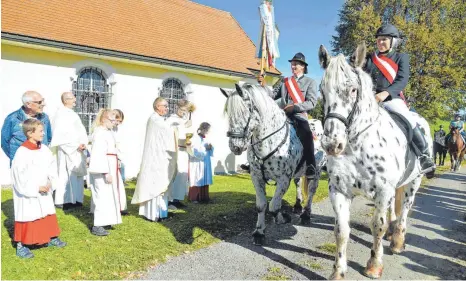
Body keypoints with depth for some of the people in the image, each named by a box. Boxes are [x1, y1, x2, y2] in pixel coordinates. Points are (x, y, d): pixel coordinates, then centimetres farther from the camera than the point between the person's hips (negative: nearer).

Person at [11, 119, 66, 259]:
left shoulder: (44, 149, 1)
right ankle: (20, 246, 17)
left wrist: (50, 183, -7)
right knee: (27, 219, 3)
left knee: (48, 216, 18)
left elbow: (52, 167, 7)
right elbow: (19, 175, -19)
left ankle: (52, 238, 35)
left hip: (44, 191, 7)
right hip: (27, 194, -7)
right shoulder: (22, 152, -19)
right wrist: (36, 188, -17)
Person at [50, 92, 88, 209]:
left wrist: (83, 144, -2)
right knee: (66, 175, -4)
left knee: (78, 174, 9)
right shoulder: (61, 114, -10)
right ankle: (62, 200, 4)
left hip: (78, 150, 8)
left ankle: (76, 199, 16)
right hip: (67, 150, -8)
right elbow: (61, 134, -17)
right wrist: (76, 145, -17)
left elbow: (81, 132, 14)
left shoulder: (73, 114, 15)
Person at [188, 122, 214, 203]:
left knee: (205, 181, 9)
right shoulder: (196, 139, -11)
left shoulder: (205, 139, 13)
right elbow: (195, 152, -20)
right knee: (197, 181, -3)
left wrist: (210, 147, -5)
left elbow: (211, 152, 16)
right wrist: (205, 148, -16)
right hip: (197, 164, -8)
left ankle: (203, 197, 17)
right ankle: (193, 198, 5)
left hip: (205, 163, 8)